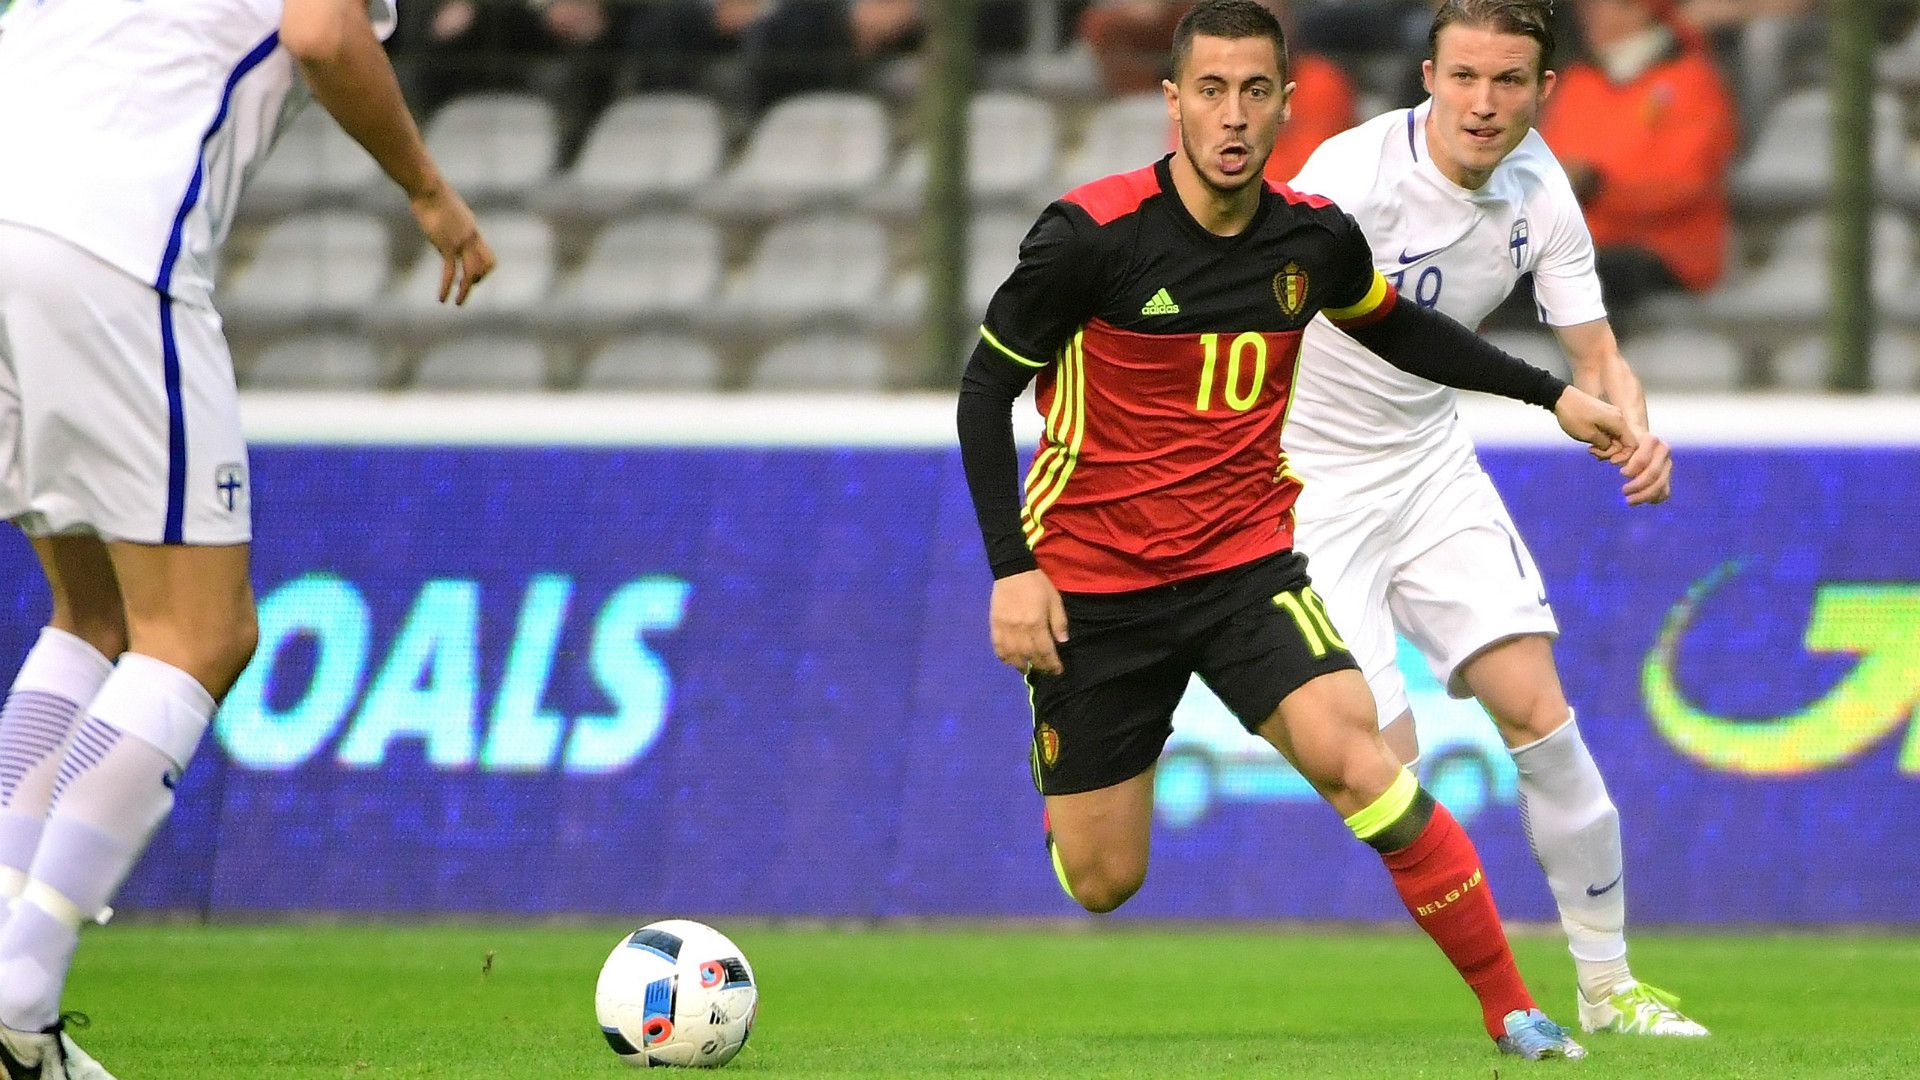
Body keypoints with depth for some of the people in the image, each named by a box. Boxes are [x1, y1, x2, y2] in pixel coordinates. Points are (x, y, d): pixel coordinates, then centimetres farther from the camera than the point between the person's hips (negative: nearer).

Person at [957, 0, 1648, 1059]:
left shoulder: (1314, 236, -3)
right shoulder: (1090, 235, -17)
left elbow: (1396, 326, 20)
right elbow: (986, 388, -7)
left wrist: (1551, 393, 14)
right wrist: (1011, 568, -13)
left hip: (1247, 562, 2)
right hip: (1091, 583, -2)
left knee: (1351, 755, -24)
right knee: (1101, 883, 1)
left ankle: (1511, 1012, -18)